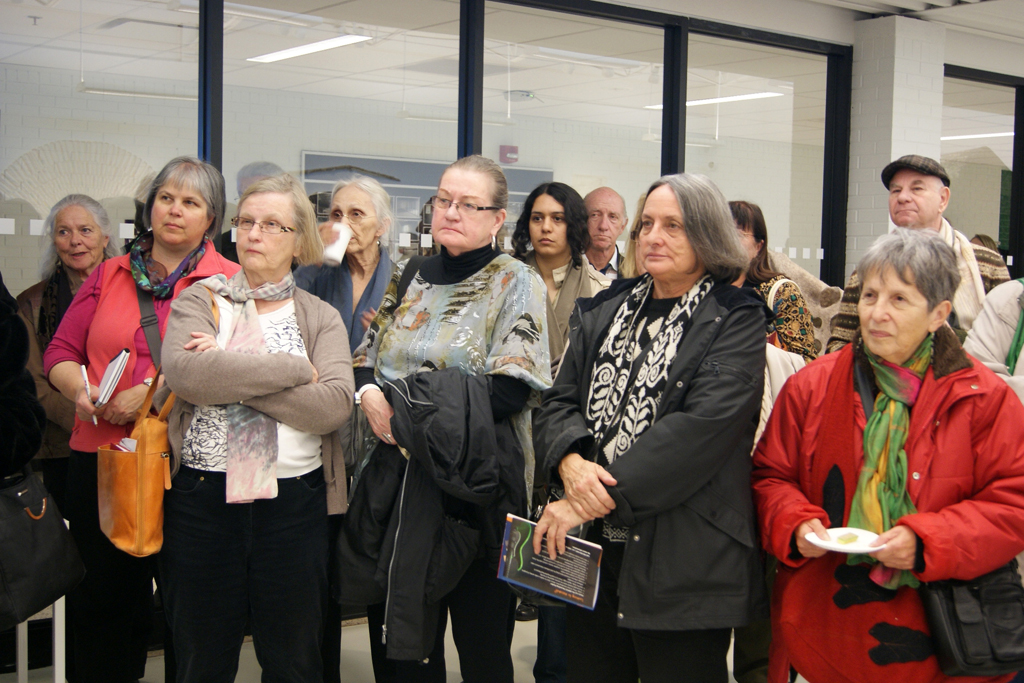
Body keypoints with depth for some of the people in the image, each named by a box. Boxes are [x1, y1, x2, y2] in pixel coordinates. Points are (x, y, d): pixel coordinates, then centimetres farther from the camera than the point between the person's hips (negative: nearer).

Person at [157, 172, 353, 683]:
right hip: (202, 495, 0)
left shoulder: (321, 318, 7)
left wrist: (233, 378, -14)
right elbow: (187, 373, -16)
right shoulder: (200, 300, 5)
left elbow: (333, 405, -11)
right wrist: (293, 369, -12)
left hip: (295, 501, 0)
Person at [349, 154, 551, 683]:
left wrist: (400, 402, -16)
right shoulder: (409, 279, 13)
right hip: (398, 480, 5)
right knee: (399, 638, 12)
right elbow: (364, 361, 14)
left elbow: (509, 390, -16)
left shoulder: (515, 284, -4)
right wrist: (369, 394, -10)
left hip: (473, 486, -5)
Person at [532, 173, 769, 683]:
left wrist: (603, 497, -21)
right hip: (594, 549, 5)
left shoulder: (735, 320, -6)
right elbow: (559, 402, 8)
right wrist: (571, 460, -15)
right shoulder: (604, 312, 12)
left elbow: (703, 426, -18)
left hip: (685, 562, -5)